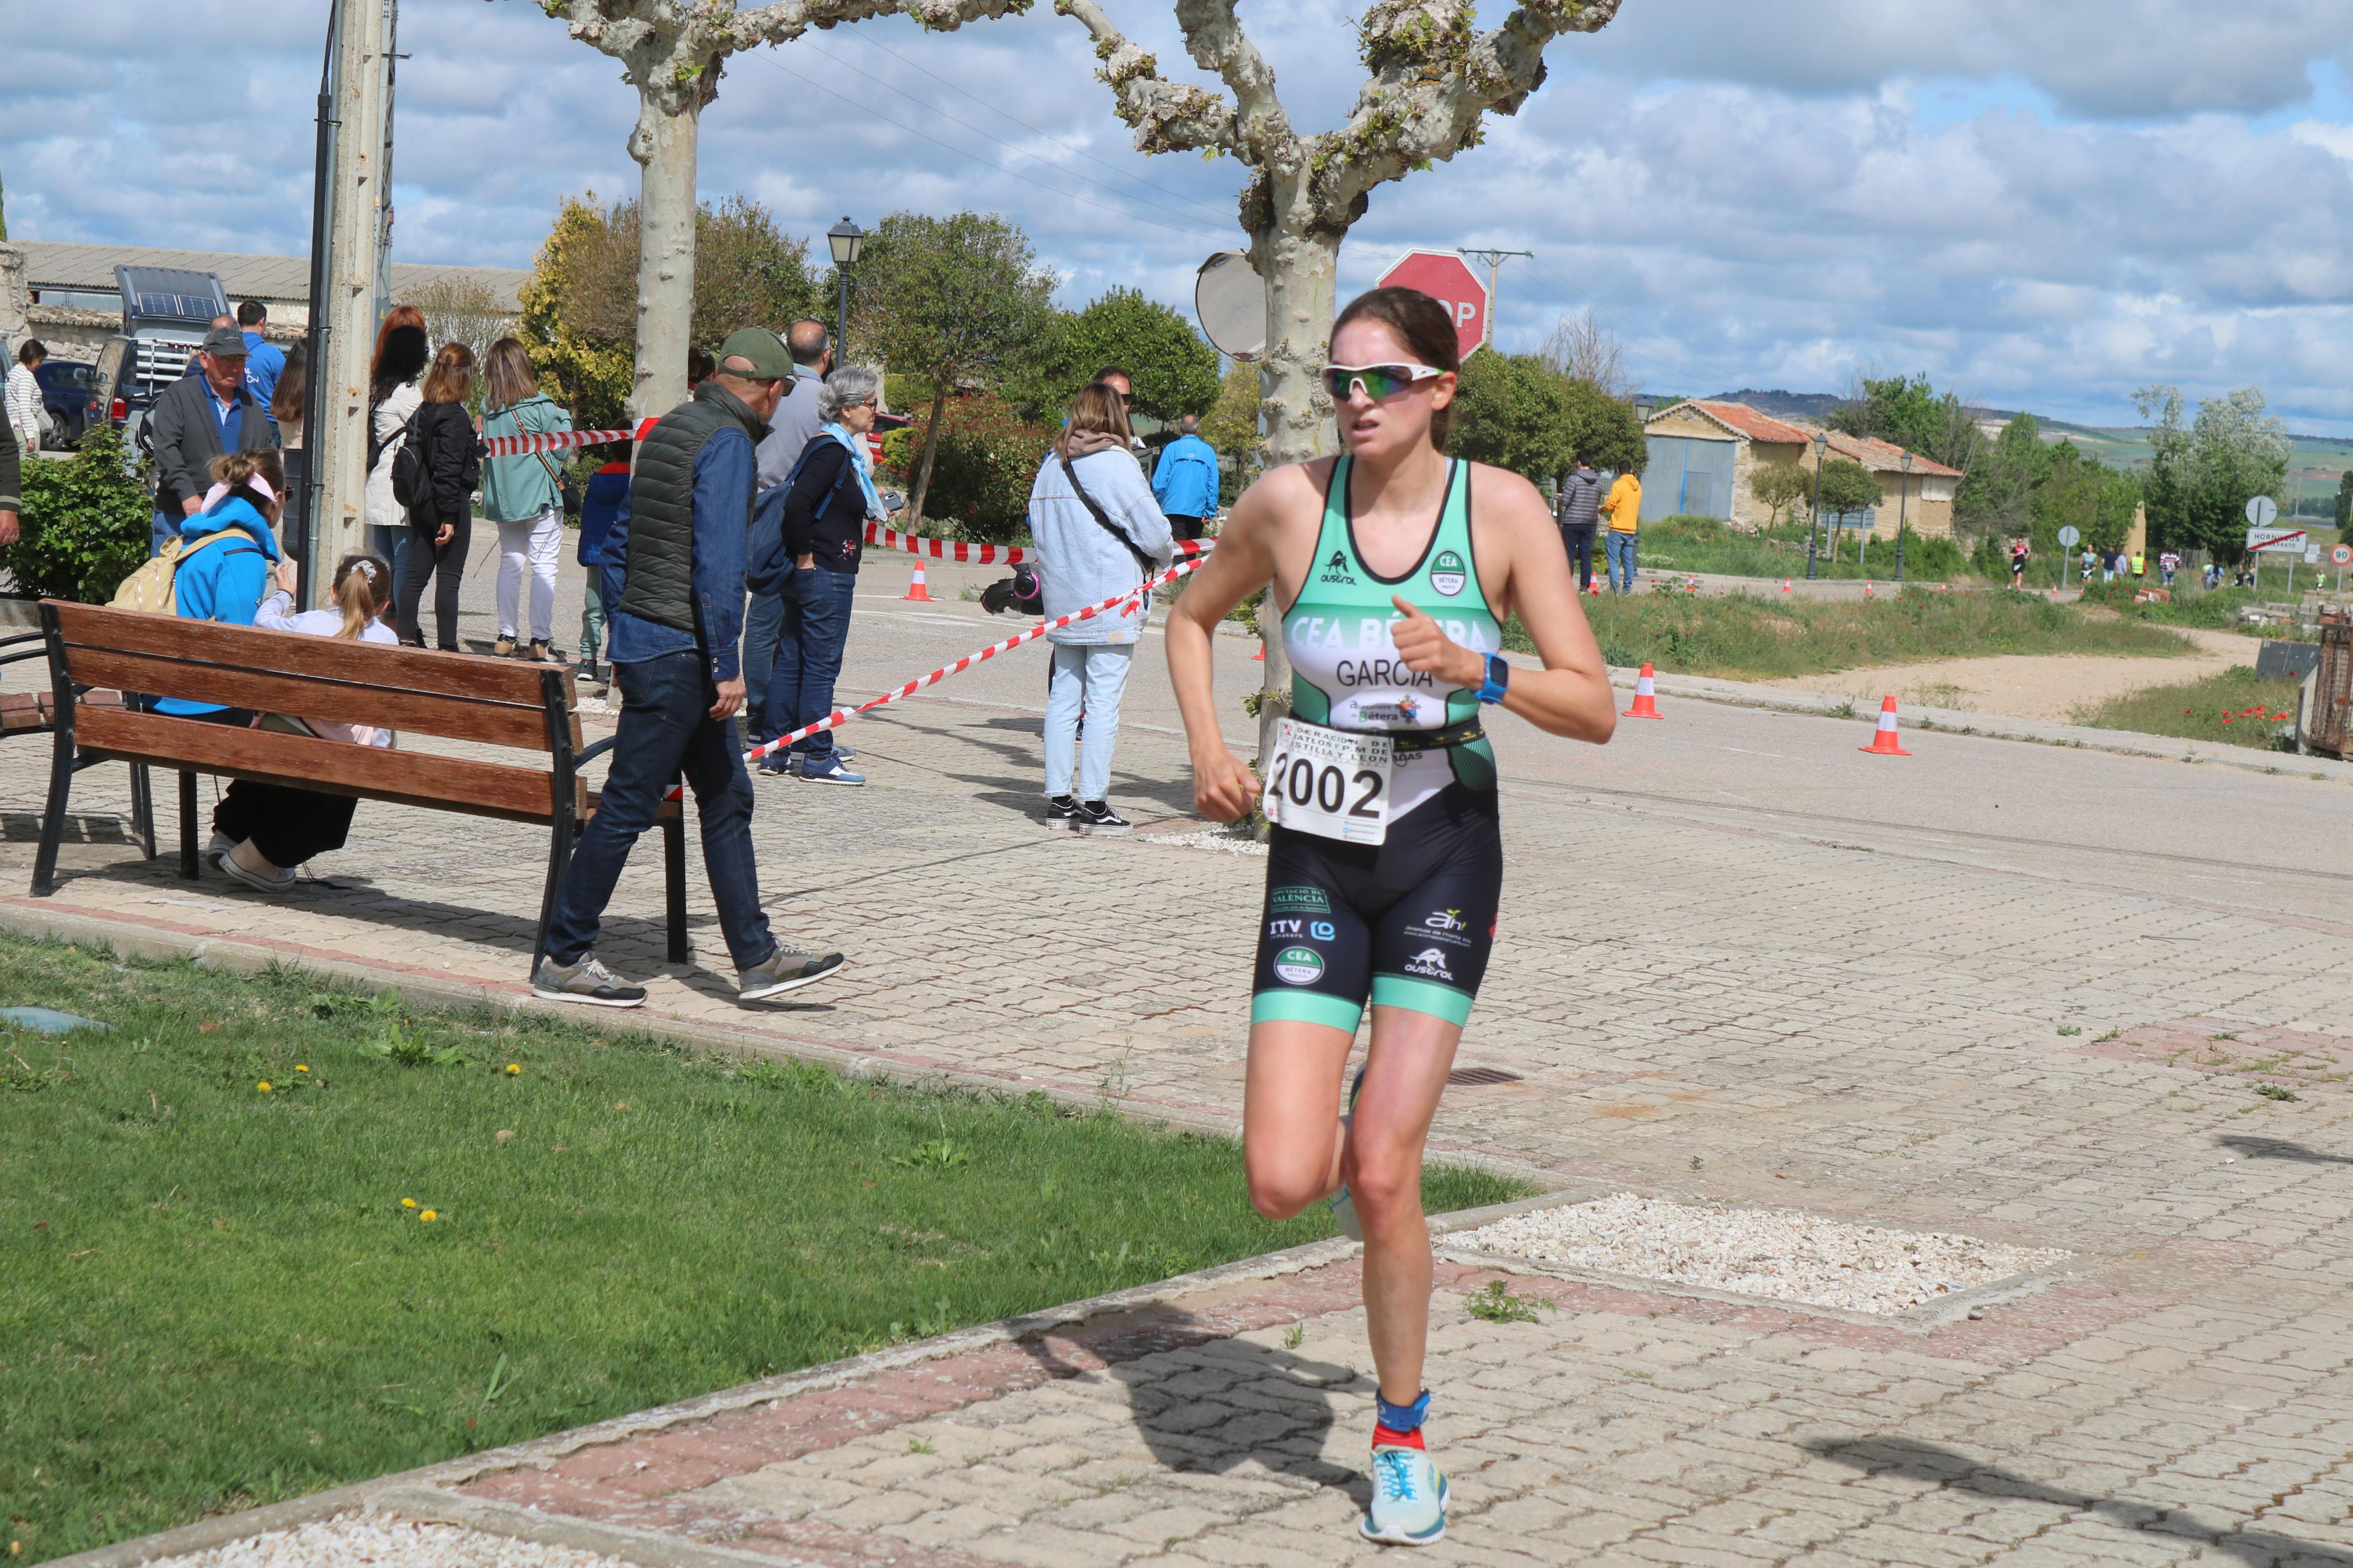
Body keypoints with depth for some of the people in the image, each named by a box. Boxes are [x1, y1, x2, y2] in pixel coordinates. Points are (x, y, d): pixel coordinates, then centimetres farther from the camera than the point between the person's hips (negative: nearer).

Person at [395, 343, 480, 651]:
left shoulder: (422, 411, 7)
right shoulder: (455, 416, -16)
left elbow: (416, 457, 12)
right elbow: (449, 469, -19)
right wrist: (449, 516, -18)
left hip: (421, 502, 8)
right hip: (450, 503, -8)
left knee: (415, 573, 11)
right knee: (449, 577, -3)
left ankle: (407, 637, 14)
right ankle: (447, 646, -2)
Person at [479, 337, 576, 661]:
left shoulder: (487, 408, 0)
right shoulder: (540, 407, -14)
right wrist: (564, 417, 7)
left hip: (502, 498, 5)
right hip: (540, 496, -5)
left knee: (510, 563, 13)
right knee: (544, 565, 0)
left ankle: (506, 636, 14)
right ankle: (541, 640, -2)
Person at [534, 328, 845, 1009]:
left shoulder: (669, 428, 14)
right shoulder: (728, 441, -13)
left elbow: (617, 542, 19)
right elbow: (718, 561, -20)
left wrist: (620, 637, 23)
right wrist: (726, 666, -18)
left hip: (640, 640, 10)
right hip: (679, 651, -10)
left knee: (728, 796, 12)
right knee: (628, 805, -4)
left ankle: (757, 957, 15)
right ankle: (564, 960, 2)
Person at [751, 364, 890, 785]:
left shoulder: (839, 448, 14)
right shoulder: (832, 450, -15)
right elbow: (797, 503, -26)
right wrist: (806, 557, -18)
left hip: (809, 573, 10)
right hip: (825, 575, -10)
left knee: (790, 660, 12)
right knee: (821, 665, -3)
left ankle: (773, 752, 17)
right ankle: (817, 758, 3)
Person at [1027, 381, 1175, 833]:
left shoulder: (1051, 465, 8)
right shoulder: (1116, 463, -11)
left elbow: (1038, 528, 12)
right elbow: (1154, 532, -9)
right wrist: (1164, 557, 11)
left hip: (1062, 602, 6)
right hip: (1111, 602, -6)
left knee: (1064, 697, 11)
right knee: (1103, 701, -3)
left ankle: (1059, 798, 14)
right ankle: (1093, 804, -3)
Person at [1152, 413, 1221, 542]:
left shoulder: (1171, 449, -1)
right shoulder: (1208, 451, 5)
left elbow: (1159, 482, -3)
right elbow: (1214, 484, 3)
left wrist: (1157, 507, 9)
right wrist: (1209, 512, 6)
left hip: (1174, 509, -2)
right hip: (1198, 511, 2)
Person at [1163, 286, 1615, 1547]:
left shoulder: (1503, 510, -6)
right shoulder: (1290, 500, -4)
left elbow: (1595, 709, -6)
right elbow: (1192, 616, 15)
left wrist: (1477, 669, -23)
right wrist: (1209, 751, 0)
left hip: (1444, 852, -1)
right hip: (1316, 853, 1)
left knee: (1382, 1173, -7)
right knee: (1282, 1183, -9)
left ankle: (1403, 1439, 14)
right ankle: (1347, 1138, 30)